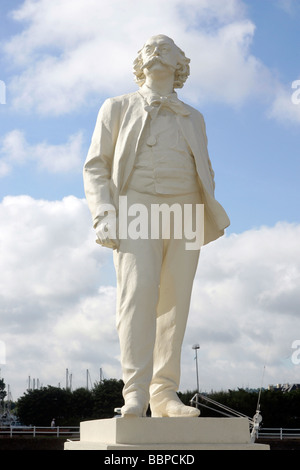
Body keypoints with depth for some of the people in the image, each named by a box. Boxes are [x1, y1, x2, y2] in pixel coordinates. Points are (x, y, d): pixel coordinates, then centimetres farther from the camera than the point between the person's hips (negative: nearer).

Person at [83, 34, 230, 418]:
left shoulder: (193, 118, 23)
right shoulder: (117, 108, 14)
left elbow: (204, 172, 24)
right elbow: (96, 167, 7)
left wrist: (213, 214, 3)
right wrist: (104, 214, -10)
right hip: (136, 209, -3)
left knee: (174, 303, -4)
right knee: (138, 292, -20)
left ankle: (165, 395, -2)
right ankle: (135, 394, -25)